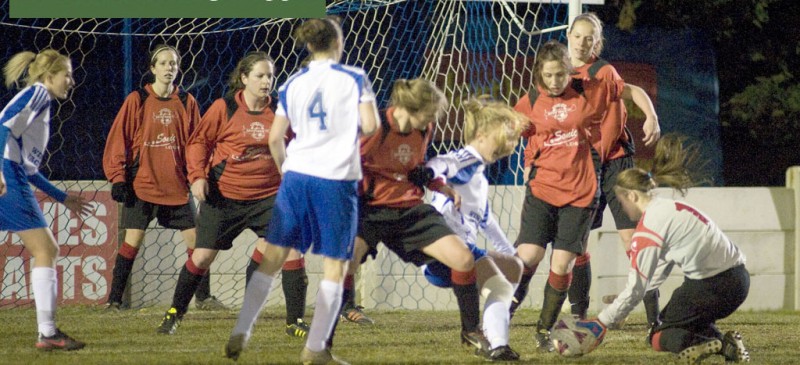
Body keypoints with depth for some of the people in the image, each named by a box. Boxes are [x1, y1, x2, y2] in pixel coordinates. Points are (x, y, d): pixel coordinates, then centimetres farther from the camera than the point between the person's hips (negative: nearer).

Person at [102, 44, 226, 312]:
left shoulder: (186, 102, 7)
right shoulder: (137, 101, 0)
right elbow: (118, 139, 0)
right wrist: (118, 178, -6)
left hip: (177, 186, 2)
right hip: (142, 184, -2)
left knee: (194, 240, 1)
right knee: (132, 241, -5)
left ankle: (203, 297, 13)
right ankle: (114, 300, 2)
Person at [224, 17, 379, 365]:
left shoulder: (293, 84, 9)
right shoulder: (354, 79, -2)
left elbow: (275, 138, 9)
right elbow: (370, 126, -8)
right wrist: (370, 101, 13)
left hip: (296, 175, 4)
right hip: (337, 178, -4)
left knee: (272, 257, 8)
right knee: (335, 265, 3)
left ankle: (241, 333, 3)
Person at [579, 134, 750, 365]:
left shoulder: (649, 227, -12)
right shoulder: (671, 207, 16)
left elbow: (635, 288, -10)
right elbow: (661, 269, 21)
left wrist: (600, 323, -1)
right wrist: (621, 302, 22)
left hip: (715, 287, -9)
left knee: (658, 337, 5)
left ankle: (713, 345, -21)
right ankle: (720, 341, -1)